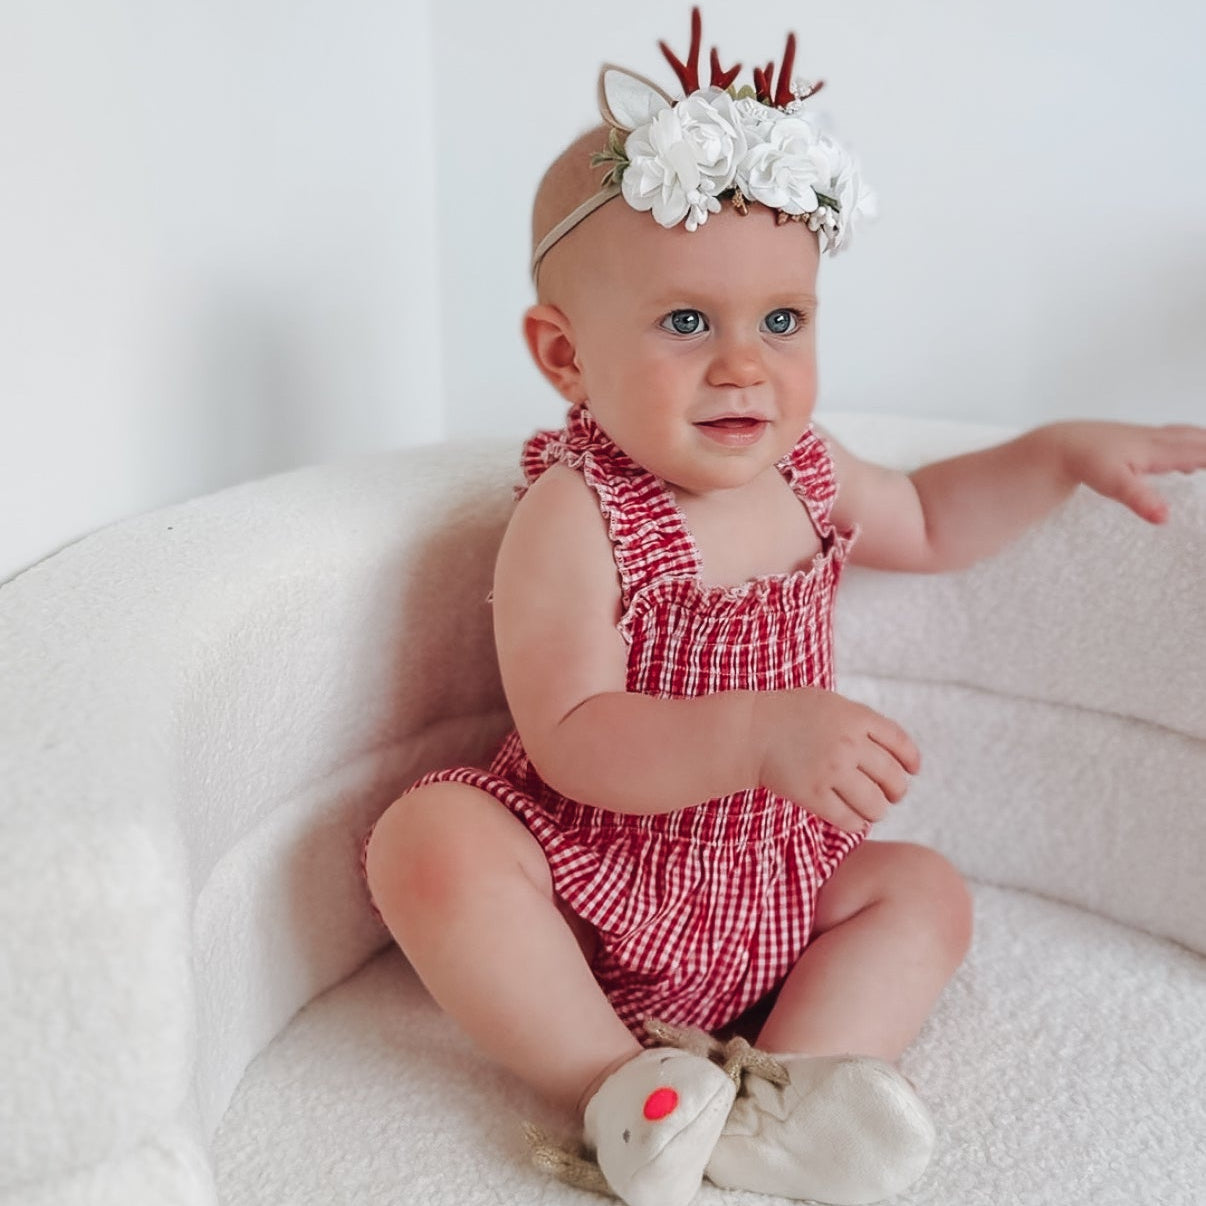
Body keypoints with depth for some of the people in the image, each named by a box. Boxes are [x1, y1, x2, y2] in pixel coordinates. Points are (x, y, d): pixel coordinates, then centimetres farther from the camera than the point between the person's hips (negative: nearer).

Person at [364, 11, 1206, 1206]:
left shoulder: (804, 475, 0)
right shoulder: (574, 517, -21)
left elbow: (927, 523, 22)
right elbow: (573, 746, -30)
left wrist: (1066, 450, 13)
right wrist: (762, 733, -41)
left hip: (768, 892, 7)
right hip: (591, 890, -6)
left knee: (926, 892, 2)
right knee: (427, 837, -30)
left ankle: (777, 1098, -16)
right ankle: (617, 1085, -19)